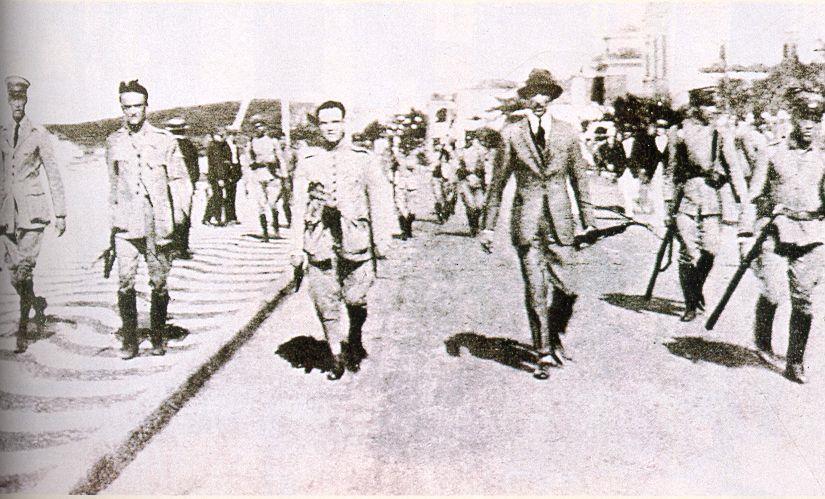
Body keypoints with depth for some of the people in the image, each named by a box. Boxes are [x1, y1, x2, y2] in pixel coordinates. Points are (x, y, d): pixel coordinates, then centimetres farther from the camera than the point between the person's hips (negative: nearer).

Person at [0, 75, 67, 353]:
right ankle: (37, 304, 30)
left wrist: (60, 213, -1)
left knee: (24, 269, -10)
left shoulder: (39, 134, -1)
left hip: (32, 208, -4)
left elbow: (54, 175, 1)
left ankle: (23, 328, 1)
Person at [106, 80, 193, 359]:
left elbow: (181, 181, 6)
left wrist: (179, 216, -1)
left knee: (159, 284, 4)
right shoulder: (114, 142, 9)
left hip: (158, 224, -1)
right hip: (126, 225, 1)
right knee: (125, 284, -8)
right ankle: (130, 341, 2)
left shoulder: (164, 140, 2)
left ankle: (157, 338, 19)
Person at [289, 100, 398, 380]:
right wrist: (297, 248, 5)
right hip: (319, 241, 1)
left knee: (355, 299, 2)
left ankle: (355, 342, 31)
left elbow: (379, 199, 6)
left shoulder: (364, 159, 7)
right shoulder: (308, 163, 10)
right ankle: (337, 356, 15)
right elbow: (298, 207, 10)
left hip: (355, 239, -1)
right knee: (325, 302, 1)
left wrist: (381, 240, 0)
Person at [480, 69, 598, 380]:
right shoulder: (511, 134, 3)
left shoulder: (567, 134, 8)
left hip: (560, 221, 1)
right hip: (526, 222, -1)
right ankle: (543, 353, 11)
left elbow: (579, 179, 14)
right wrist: (488, 225, 5)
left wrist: (588, 220, 10)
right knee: (535, 290, -1)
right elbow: (497, 182, 6)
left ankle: (555, 337, 26)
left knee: (567, 288, -2)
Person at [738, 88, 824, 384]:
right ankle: (762, 339, 18)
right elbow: (754, 197, 4)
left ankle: (795, 363, 12)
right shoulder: (772, 154, 6)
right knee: (773, 291, -12)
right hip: (775, 233, -2)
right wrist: (747, 233, -3)